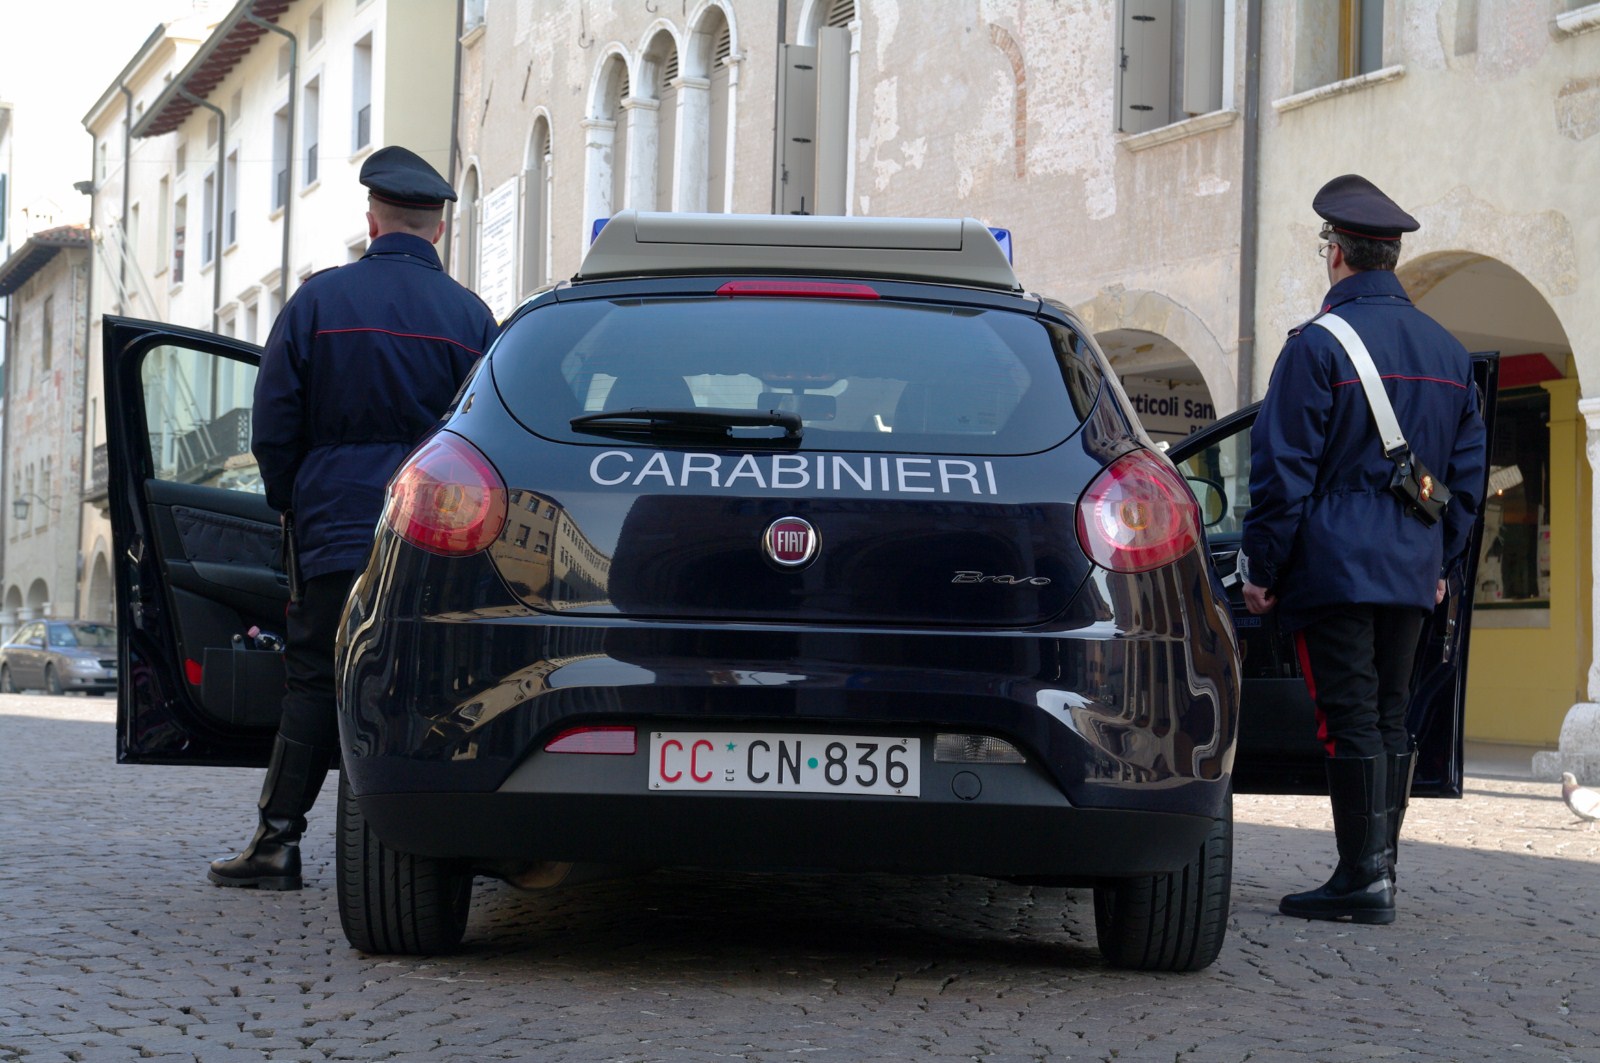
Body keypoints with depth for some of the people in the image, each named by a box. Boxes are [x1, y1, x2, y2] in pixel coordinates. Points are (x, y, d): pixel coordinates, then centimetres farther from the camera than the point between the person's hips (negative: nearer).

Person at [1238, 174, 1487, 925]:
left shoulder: (1318, 345, -10)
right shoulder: (1447, 350, 12)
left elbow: (1284, 468, -11)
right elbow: (1467, 472, 17)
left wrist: (1261, 565, -4)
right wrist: (1442, 563, 23)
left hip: (1334, 566, -7)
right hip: (1413, 569, 7)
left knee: (1350, 719, -6)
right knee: (1389, 717, 11)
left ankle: (1362, 879, -7)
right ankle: (1379, 872, 15)